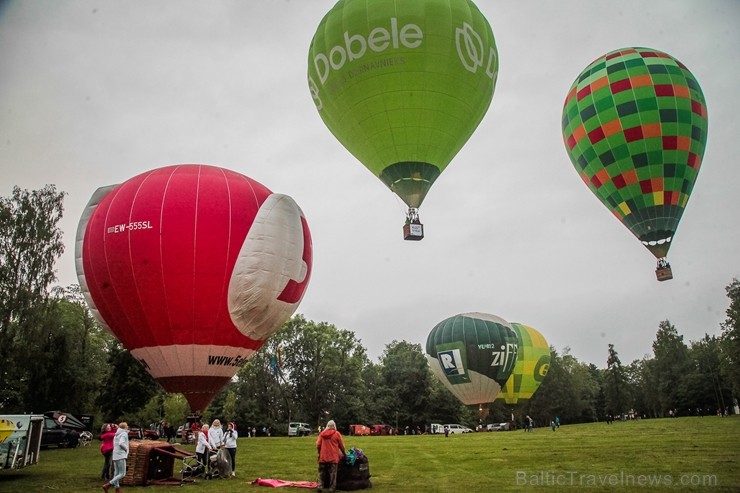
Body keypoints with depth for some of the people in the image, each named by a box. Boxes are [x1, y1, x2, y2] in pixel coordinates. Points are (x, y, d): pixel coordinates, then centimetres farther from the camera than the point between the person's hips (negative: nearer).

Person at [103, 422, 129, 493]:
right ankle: (107, 486, -13)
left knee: (116, 473, 11)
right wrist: (126, 448, -9)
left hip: (115, 456, 9)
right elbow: (121, 443, -25)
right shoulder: (124, 433, -10)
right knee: (122, 474, -6)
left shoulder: (116, 434, 17)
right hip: (121, 456, -9)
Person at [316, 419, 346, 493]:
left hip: (323, 457, 2)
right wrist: (344, 453, 19)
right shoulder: (337, 434, -3)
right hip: (333, 457, -2)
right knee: (332, 473, 5)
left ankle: (320, 486, 5)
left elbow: (318, 445, 3)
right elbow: (341, 446, 3)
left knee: (321, 473, 12)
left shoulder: (322, 434, 3)